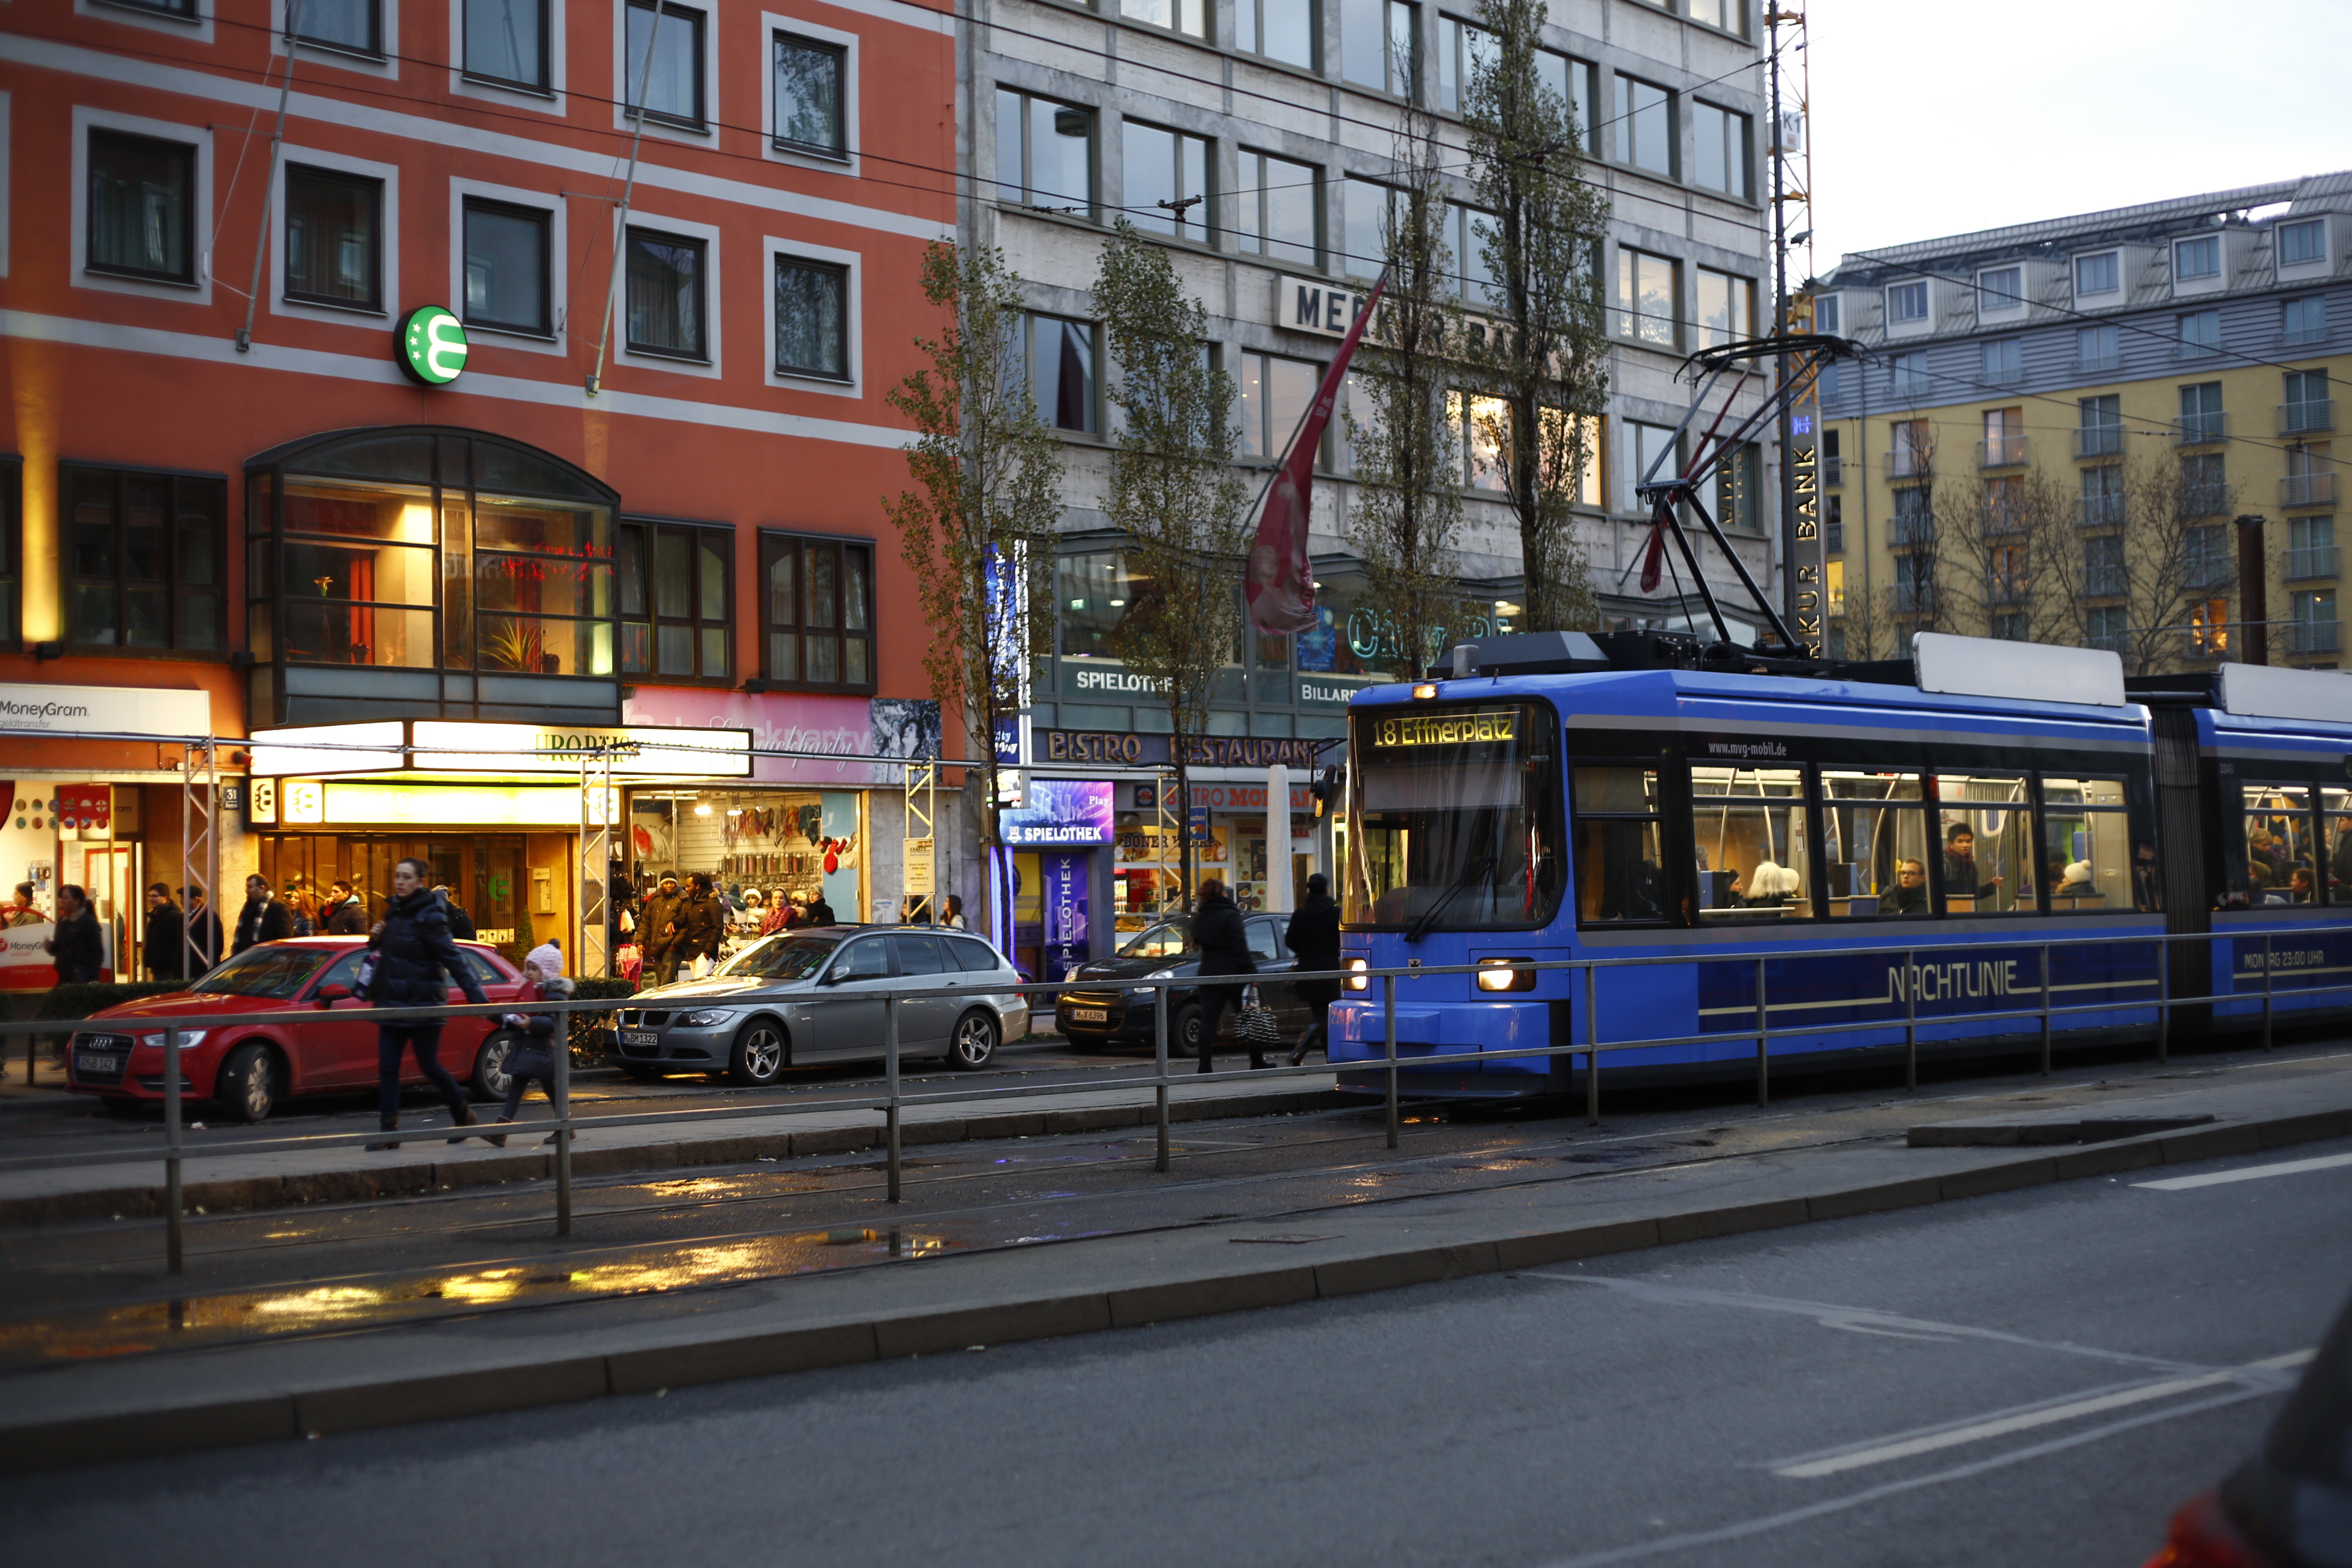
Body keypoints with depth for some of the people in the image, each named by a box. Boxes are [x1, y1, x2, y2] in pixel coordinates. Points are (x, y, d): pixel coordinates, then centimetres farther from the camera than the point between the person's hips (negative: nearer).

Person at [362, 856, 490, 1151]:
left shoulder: (429, 917, -14)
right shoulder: (395, 913, 9)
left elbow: (454, 960, -17)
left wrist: (477, 997, -22)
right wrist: (375, 939, -1)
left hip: (423, 1004, -7)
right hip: (393, 1003, 7)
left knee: (429, 1064, 2)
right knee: (387, 1066, 1)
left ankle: (463, 1114, 22)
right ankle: (389, 1131, 2)